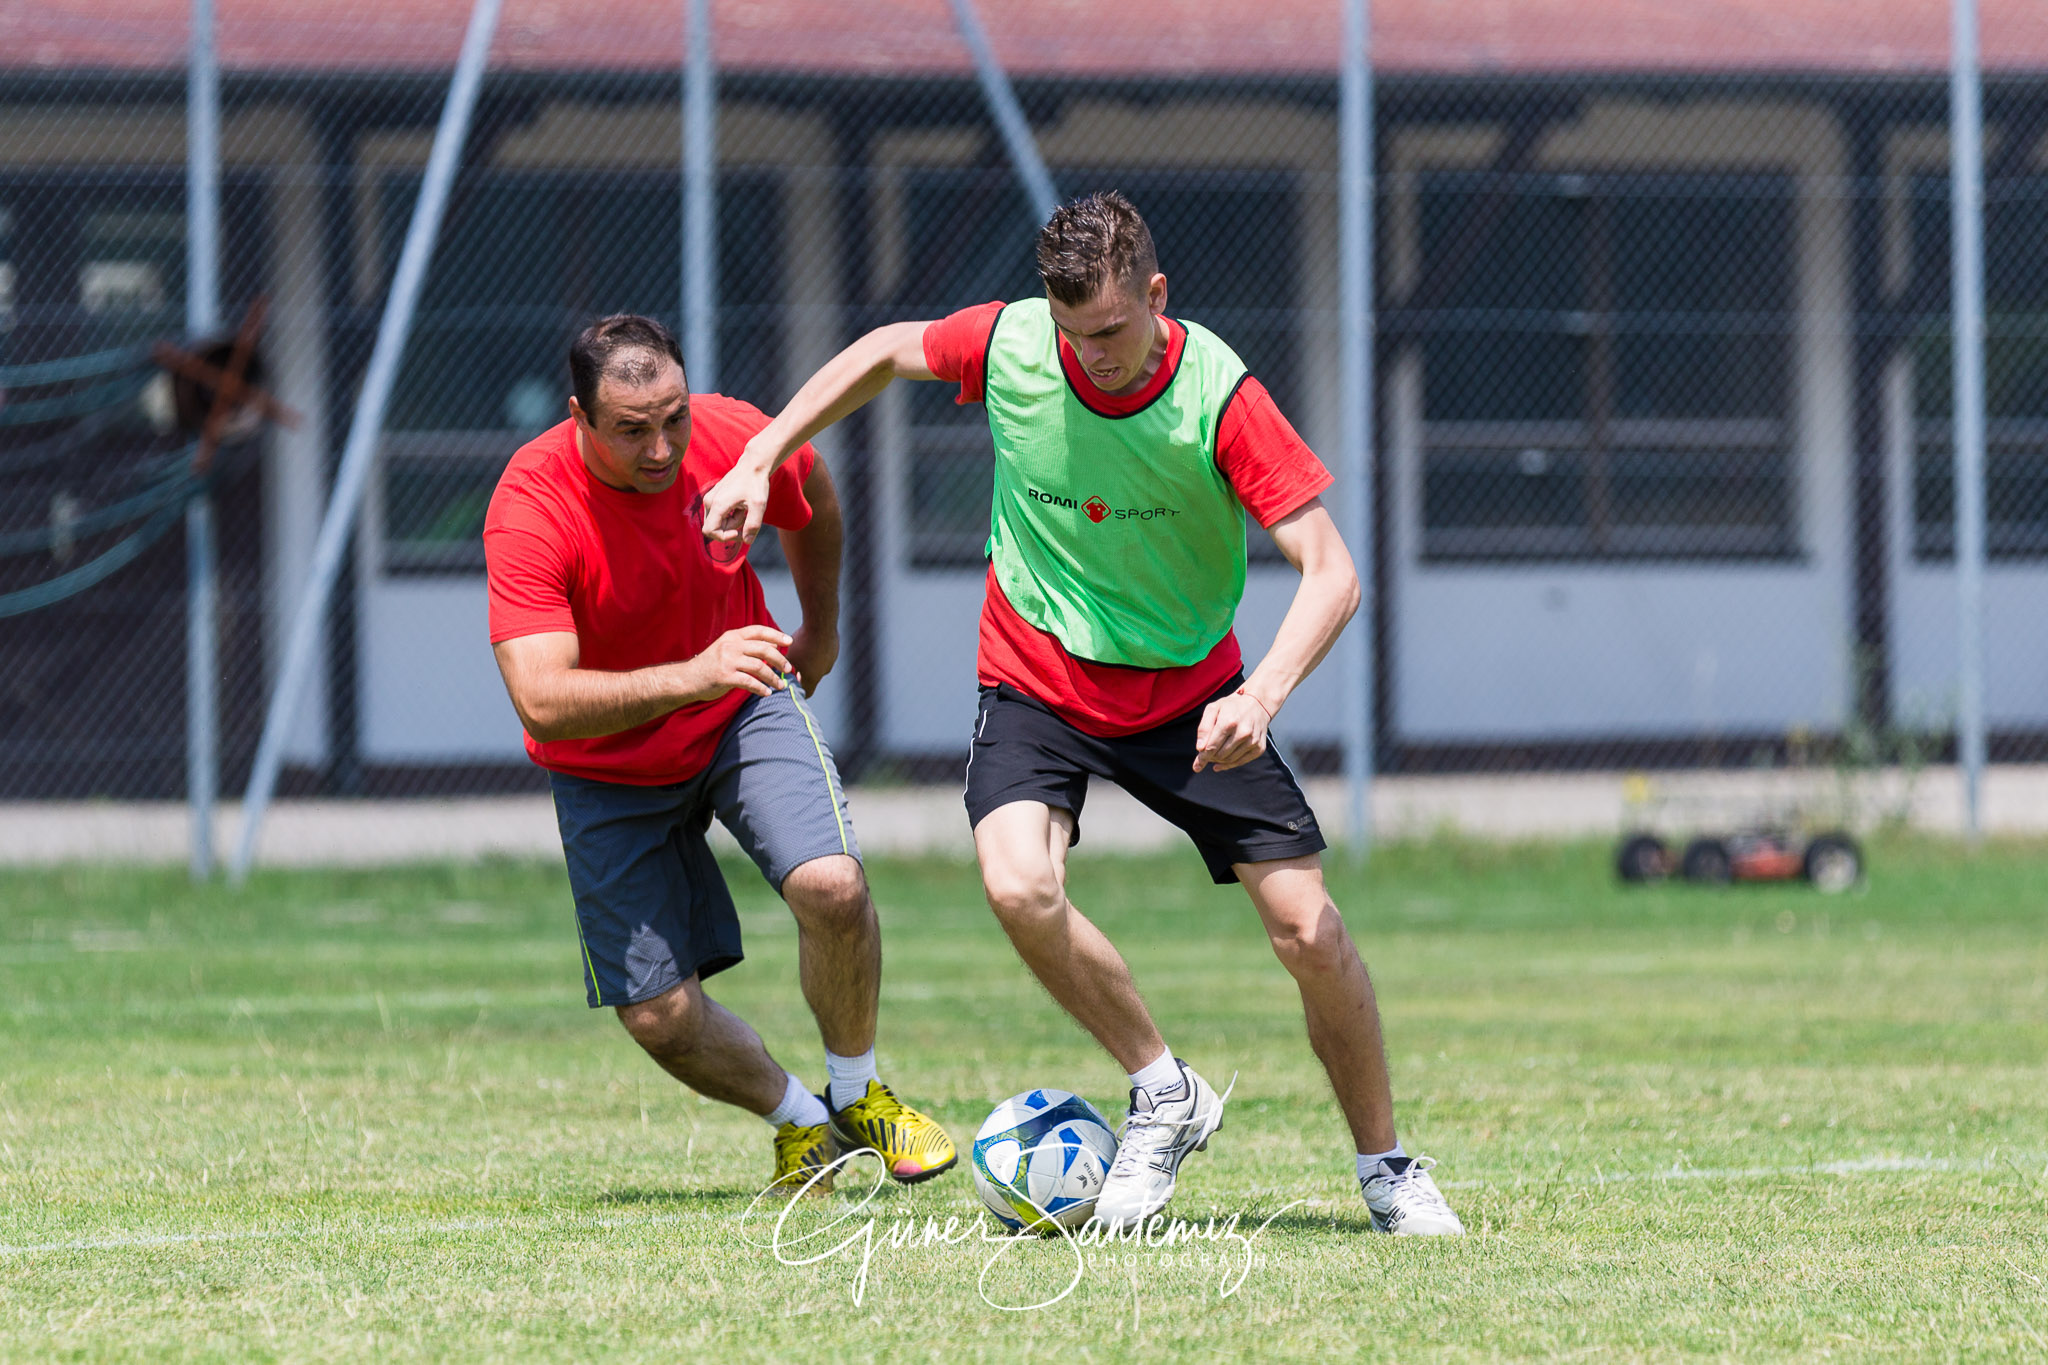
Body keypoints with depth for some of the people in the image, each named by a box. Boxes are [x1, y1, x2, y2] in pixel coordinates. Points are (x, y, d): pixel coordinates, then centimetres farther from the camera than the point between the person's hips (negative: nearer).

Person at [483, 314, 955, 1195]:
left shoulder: (732, 437, -19)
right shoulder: (528, 511, -31)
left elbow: (812, 498, 8)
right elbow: (542, 700, -40)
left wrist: (821, 627, 21)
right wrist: (690, 677, -51)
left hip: (743, 708, 2)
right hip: (608, 770, -2)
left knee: (832, 886, -24)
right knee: (658, 1014, -6)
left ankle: (858, 1093, 4)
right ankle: (800, 1122, 24)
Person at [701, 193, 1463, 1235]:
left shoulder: (1218, 395, -22)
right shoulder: (1008, 343, -15)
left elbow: (1330, 572, -24)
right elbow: (886, 352, 8)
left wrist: (1263, 696, -40)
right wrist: (760, 461, 5)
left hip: (1189, 695, -1)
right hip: (1036, 680, 1)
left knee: (1307, 930, -8)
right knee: (1019, 886, -27)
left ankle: (1385, 1167, 14)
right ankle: (1165, 1095, -4)